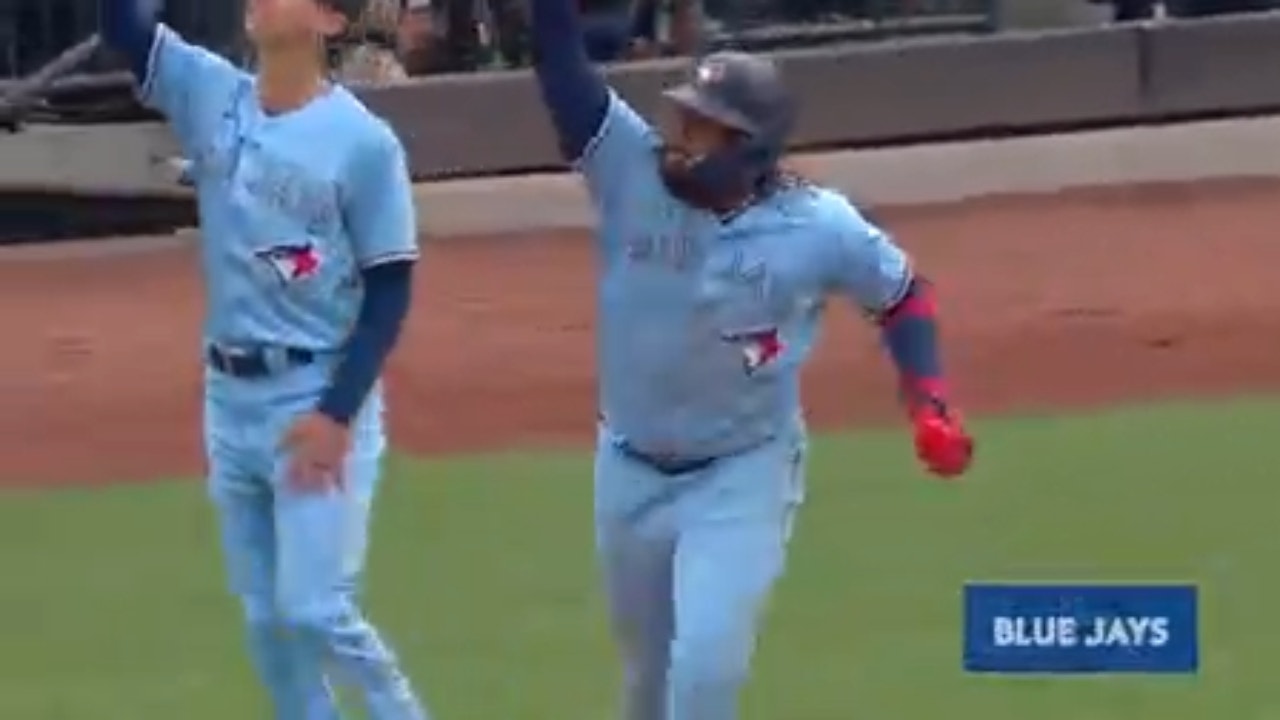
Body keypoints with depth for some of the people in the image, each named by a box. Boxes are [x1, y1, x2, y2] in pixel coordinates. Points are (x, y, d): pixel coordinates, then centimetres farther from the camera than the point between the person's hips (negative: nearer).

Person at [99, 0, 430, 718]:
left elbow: (391, 291, -11)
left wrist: (338, 414, -18)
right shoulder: (209, 95, 2)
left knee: (314, 610, -11)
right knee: (265, 616, 10)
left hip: (319, 399, -6)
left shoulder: (364, 141, -12)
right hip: (229, 396, 6)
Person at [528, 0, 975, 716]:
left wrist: (930, 405, -12)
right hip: (630, 472, 3)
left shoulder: (817, 226, -16)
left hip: (743, 477, -3)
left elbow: (903, 295, 1)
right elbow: (560, 59, -24)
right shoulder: (632, 171, -16)